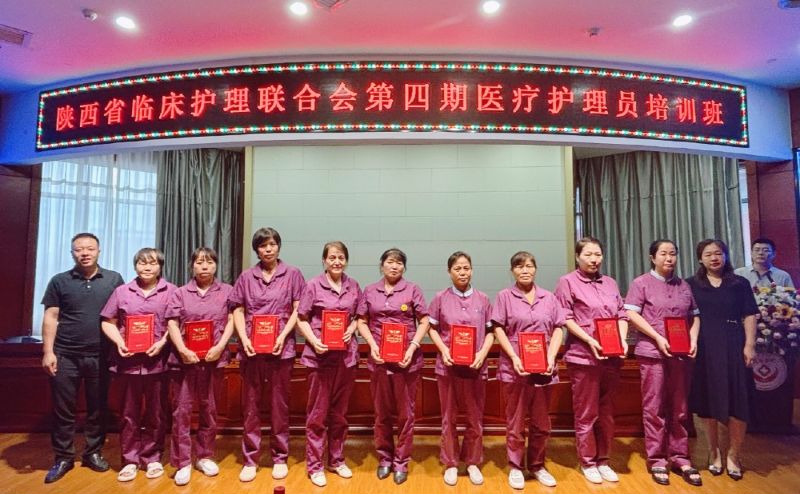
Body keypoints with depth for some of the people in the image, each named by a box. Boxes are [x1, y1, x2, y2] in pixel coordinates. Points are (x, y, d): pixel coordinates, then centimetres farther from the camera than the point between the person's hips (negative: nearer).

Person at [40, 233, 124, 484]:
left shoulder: (114, 279, 2)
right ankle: (63, 457, 22)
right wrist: (48, 352, -5)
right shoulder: (59, 281, 3)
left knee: (97, 408, 10)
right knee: (63, 409, 7)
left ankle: (93, 452, 25)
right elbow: (51, 318, 2)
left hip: (101, 356, 0)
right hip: (65, 356, 0)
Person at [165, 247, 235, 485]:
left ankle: (205, 457, 25)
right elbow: (172, 324, 1)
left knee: (209, 409, 10)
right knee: (181, 409, 1)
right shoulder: (180, 293, 8)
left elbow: (231, 321, 0)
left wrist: (220, 347, -12)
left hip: (214, 358, 0)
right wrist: (182, 350, -13)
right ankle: (183, 463, 12)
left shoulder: (226, 291, 6)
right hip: (184, 358, 0)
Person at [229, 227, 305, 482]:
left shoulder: (292, 274, 3)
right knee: (250, 404, 8)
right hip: (251, 347, 2)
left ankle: (280, 458, 21)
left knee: (279, 404, 7)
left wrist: (283, 336, -11)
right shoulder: (246, 277, 9)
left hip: (281, 347, -2)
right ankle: (250, 459, 20)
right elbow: (238, 311, 7)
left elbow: (298, 310, 0)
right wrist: (244, 338, -7)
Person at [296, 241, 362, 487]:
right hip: (320, 355, -3)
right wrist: (313, 341, -17)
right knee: (318, 412, 6)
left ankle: (337, 460, 30)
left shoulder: (353, 286, 5)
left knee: (340, 411, 15)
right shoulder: (313, 285, -5)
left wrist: (351, 329, -7)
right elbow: (302, 319, -3)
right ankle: (314, 465, 20)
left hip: (346, 355, 3)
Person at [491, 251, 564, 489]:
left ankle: (537, 465, 28)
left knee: (541, 422, 11)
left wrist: (551, 357, -6)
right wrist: (514, 357, -13)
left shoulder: (549, 297, 10)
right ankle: (515, 467, 20)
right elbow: (498, 329, -3)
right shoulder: (504, 296, 3)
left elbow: (558, 329, 8)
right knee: (515, 421, 6)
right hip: (515, 368, -2)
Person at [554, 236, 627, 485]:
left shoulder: (610, 283, 14)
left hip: (611, 357, 5)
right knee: (586, 413, 4)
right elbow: (565, 318, -8)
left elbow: (622, 315, 12)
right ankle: (588, 462, 19)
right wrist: (589, 340, -18)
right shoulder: (567, 282, -2)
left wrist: (622, 339, -5)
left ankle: (603, 460, 27)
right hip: (584, 356, -5)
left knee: (607, 412, 14)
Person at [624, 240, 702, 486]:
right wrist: (658, 338, -14)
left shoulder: (684, 285, 14)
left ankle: (679, 457, 23)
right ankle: (657, 460, 13)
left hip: (681, 354, 4)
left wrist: (693, 339, -1)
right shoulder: (641, 283, 0)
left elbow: (694, 316, 16)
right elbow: (631, 315, -8)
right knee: (654, 408, 2)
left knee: (680, 408, 11)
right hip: (652, 352, -4)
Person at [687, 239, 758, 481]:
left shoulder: (740, 284, 8)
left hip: (733, 347, 0)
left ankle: (734, 454, 17)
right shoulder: (691, 285, 5)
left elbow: (749, 317, 5)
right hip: (704, 348, 0)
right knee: (707, 400, 6)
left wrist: (750, 345, -4)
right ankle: (713, 451, 22)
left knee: (737, 400, 0)